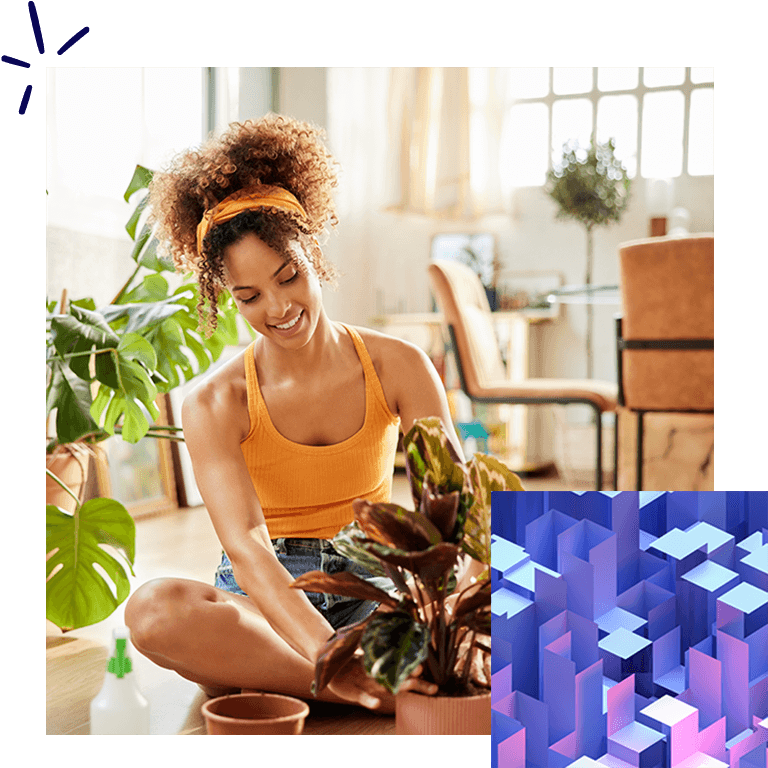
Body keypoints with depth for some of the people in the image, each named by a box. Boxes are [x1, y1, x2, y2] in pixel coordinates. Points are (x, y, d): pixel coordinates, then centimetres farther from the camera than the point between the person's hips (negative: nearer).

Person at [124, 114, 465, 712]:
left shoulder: (399, 367, -4)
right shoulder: (214, 407, -10)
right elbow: (246, 547, -25)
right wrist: (328, 653, -43)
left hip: (376, 590, 1)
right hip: (264, 604, -1)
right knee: (154, 608, -34)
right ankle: (383, 689, -30)